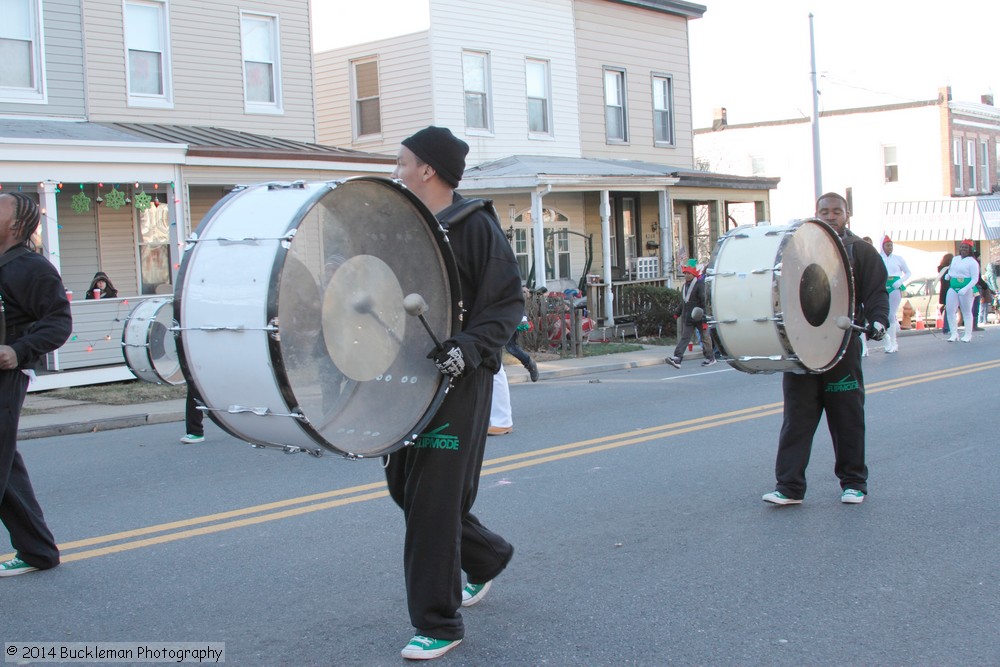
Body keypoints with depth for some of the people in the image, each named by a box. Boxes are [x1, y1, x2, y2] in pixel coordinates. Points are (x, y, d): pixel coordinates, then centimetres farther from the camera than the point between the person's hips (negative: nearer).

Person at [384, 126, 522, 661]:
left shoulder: (474, 225, -8)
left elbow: (507, 304, -11)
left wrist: (469, 349, -25)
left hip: (457, 381, -8)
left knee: (434, 500, -6)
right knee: (404, 485, 13)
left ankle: (439, 625, 7)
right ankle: (486, 557, 38)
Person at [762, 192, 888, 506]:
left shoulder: (860, 251, 8)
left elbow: (877, 291, 2)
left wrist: (877, 319, -16)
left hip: (843, 345, -2)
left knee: (847, 417, 6)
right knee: (797, 418, -3)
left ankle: (853, 482, 20)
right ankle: (789, 486, -2)